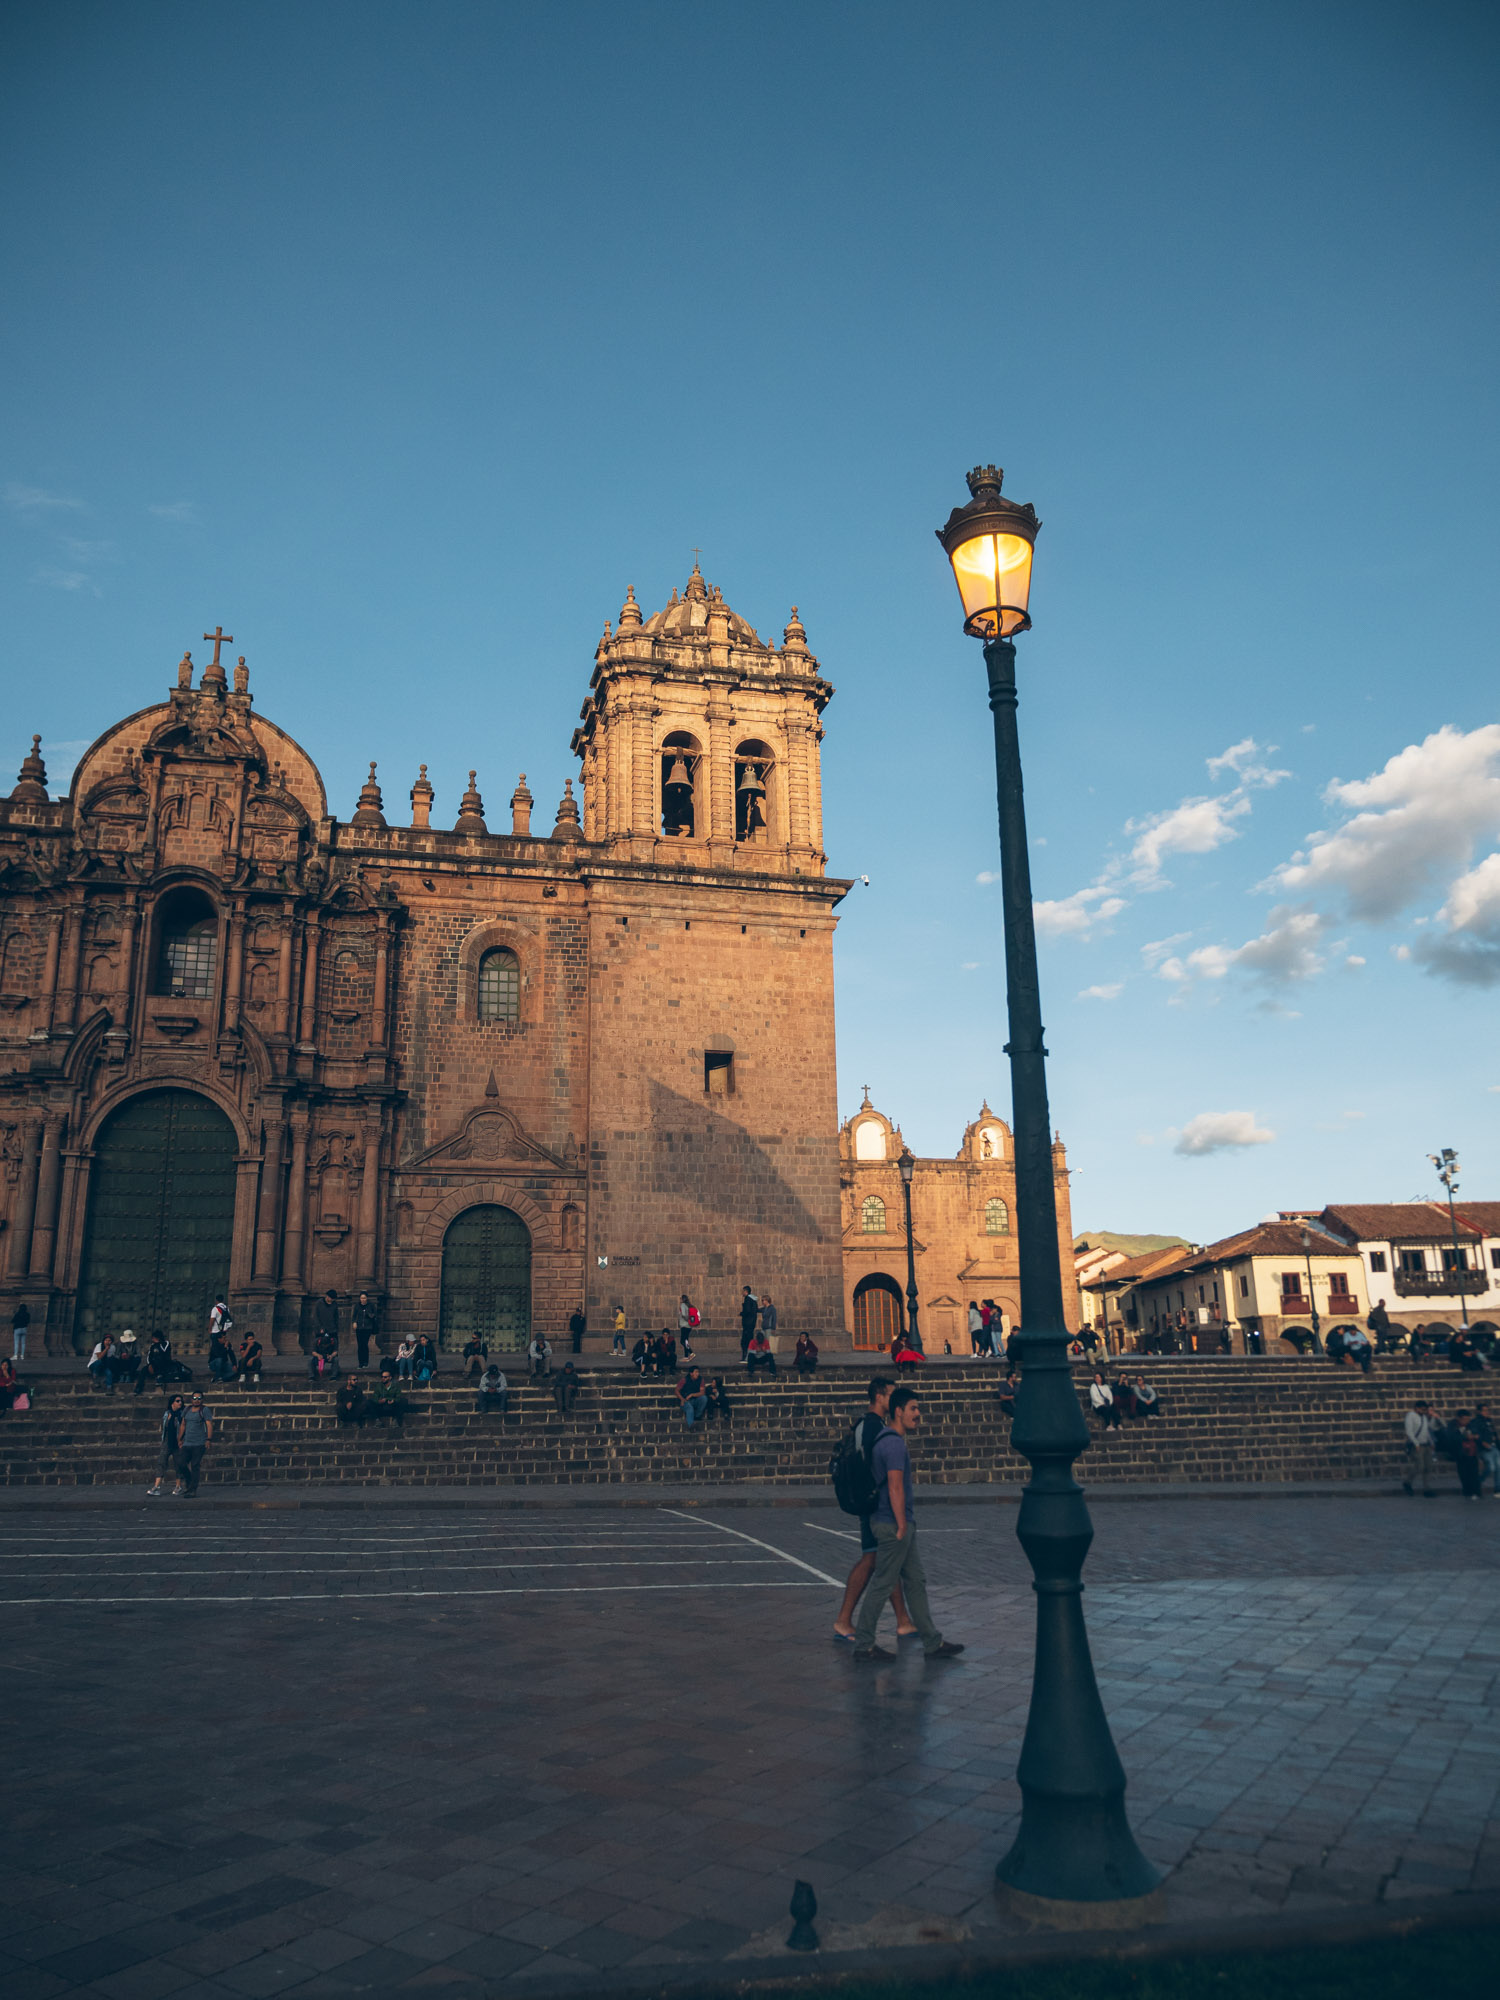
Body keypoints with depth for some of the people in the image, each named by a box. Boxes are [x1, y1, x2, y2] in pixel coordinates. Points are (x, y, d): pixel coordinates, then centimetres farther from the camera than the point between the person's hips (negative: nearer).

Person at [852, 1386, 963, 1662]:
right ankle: (863, 1645, 7)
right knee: (882, 1585, -1)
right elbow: (895, 1488, -22)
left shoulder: (888, 1440, 14)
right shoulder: (894, 1443, -18)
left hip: (901, 1526, 10)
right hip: (893, 1525, -10)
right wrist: (902, 1526, -18)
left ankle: (933, 1642, 19)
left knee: (916, 1582, 13)